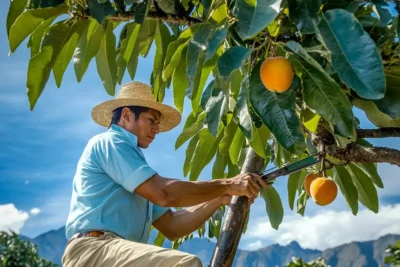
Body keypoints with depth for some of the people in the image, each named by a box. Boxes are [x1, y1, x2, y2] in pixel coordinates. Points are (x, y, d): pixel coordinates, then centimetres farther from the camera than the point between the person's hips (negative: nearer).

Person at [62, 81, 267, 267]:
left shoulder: (134, 160, 27)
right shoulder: (108, 142, 0)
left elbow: (171, 226, 19)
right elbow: (164, 193, -14)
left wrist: (219, 199, 8)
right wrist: (227, 185, -7)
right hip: (93, 250, -10)